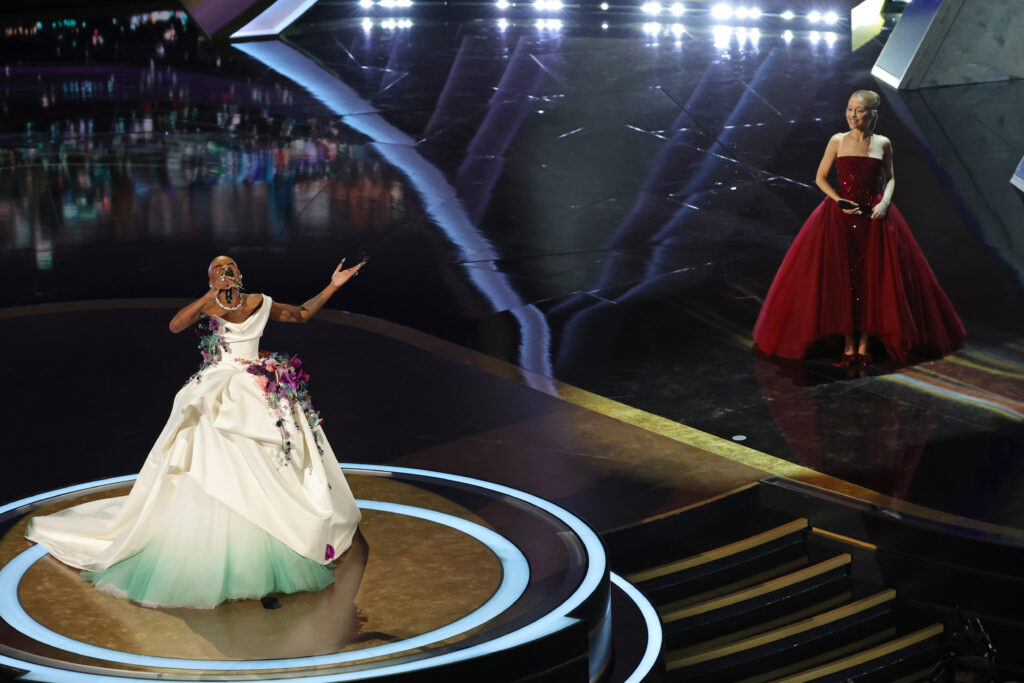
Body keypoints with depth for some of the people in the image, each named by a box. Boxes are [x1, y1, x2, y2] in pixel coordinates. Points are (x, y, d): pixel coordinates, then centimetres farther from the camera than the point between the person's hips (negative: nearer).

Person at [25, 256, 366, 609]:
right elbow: (175, 325, -22)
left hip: (257, 399, 4)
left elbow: (302, 314, 21)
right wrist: (211, 295, -26)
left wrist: (332, 287, 16)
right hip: (215, 402, -4)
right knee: (209, 485, -11)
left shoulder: (259, 303, 10)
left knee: (261, 482, 3)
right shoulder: (204, 307, -1)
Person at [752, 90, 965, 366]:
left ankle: (864, 344, 6)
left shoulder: (883, 144, 3)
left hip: (874, 218, 1)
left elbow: (889, 178, 13)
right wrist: (839, 201, -8)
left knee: (872, 280, -2)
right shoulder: (837, 141, 0)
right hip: (840, 218, -1)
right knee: (843, 280, -2)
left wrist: (885, 202, -6)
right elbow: (820, 178, 6)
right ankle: (848, 346, 3)